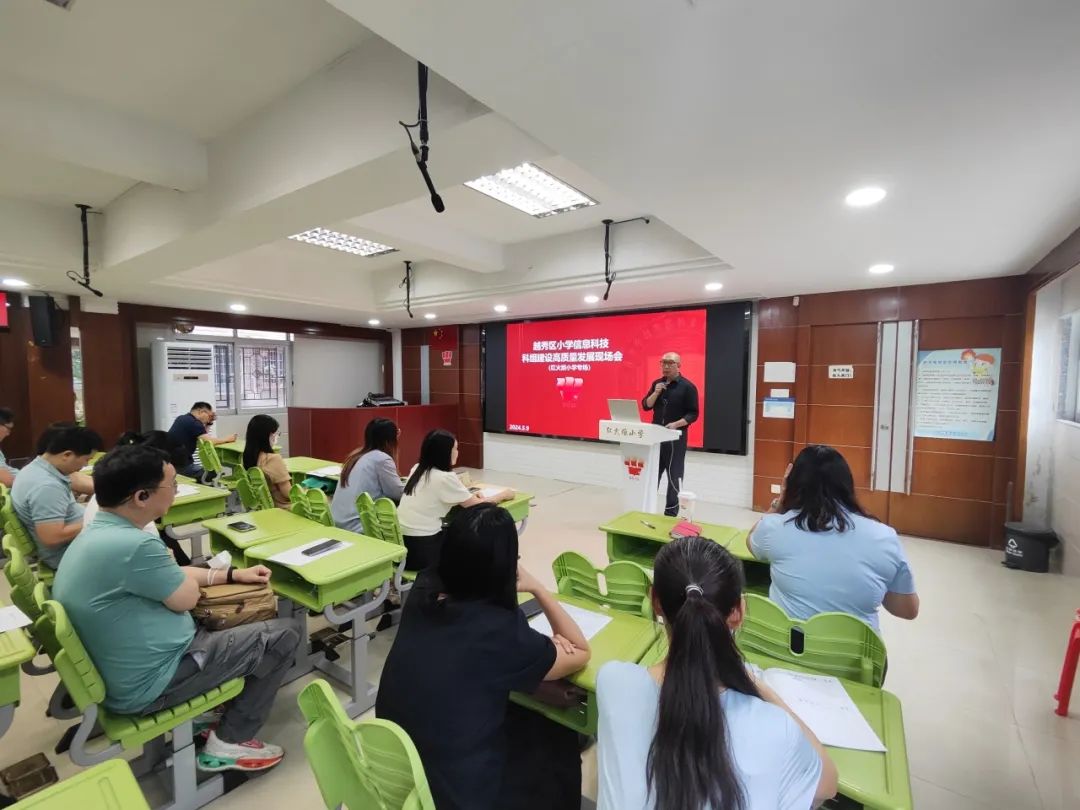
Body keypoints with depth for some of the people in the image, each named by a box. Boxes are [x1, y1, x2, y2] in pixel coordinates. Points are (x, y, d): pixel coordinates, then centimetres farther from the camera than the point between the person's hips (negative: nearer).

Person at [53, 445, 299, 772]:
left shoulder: (95, 533, 1)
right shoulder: (132, 544, -32)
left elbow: (171, 579, 12)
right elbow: (186, 598, -16)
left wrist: (233, 574, 12)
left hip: (117, 674, 9)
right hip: (147, 685, -9)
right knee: (283, 635, -3)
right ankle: (229, 742, 9)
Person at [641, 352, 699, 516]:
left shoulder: (687, 387, -6)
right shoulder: (656, 384, 9)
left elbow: (693, 414, -8)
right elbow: (646, 406, 6)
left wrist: (676, 424, -23)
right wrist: (656, 393, -10)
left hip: (676, 437, -5)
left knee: (674, 476, 3)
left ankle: (671, 513, 13)